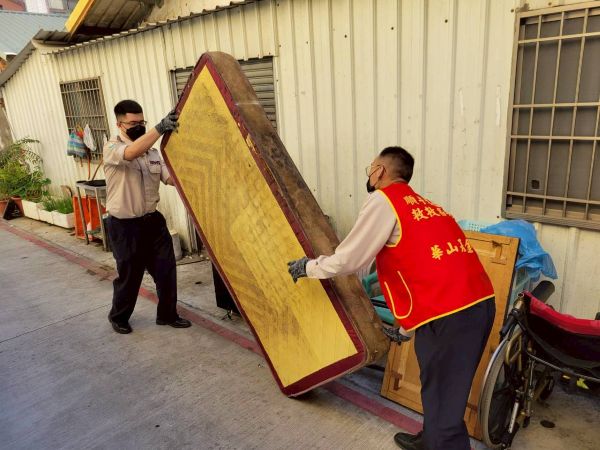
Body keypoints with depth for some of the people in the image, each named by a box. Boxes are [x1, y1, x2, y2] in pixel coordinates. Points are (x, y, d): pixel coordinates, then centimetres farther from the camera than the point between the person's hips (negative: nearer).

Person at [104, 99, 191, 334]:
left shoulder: (152, 151, 7)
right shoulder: (111, 148, -11)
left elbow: (171, 178, -1)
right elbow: (132, 152, -35)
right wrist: (160, 128, -45)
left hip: (152, 219, 5)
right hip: (124, 225, -5)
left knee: (166, 268, 7)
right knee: (129, 275, 8)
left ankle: (167, 314, 25)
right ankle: (118, 317, 33)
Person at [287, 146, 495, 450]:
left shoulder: (383, 200, -3)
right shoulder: (423, 204, 23)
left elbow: (346, 261, -4)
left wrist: (306, 267, 14)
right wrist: (406, 327, 34)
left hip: (448, 315, -9)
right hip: (480, 303, 9)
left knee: (443, 402, 5)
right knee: (444, 390, 27)